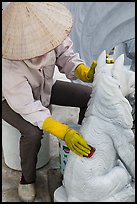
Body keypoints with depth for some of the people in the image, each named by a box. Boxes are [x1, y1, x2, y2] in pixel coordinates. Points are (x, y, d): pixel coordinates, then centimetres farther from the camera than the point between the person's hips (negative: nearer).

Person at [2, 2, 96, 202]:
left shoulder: (46, 31, -30)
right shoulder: (8, 66, -40)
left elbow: (65, 55, -15)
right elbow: (28, 108, -36)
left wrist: (86, 74, -35)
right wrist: (64, 133, -44)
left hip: (44, 87, 5)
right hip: (13, 99, -5)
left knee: (90, 96, -6)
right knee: (33, 132, -32)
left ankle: (84, 144, 16)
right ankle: (27, 178, 1)